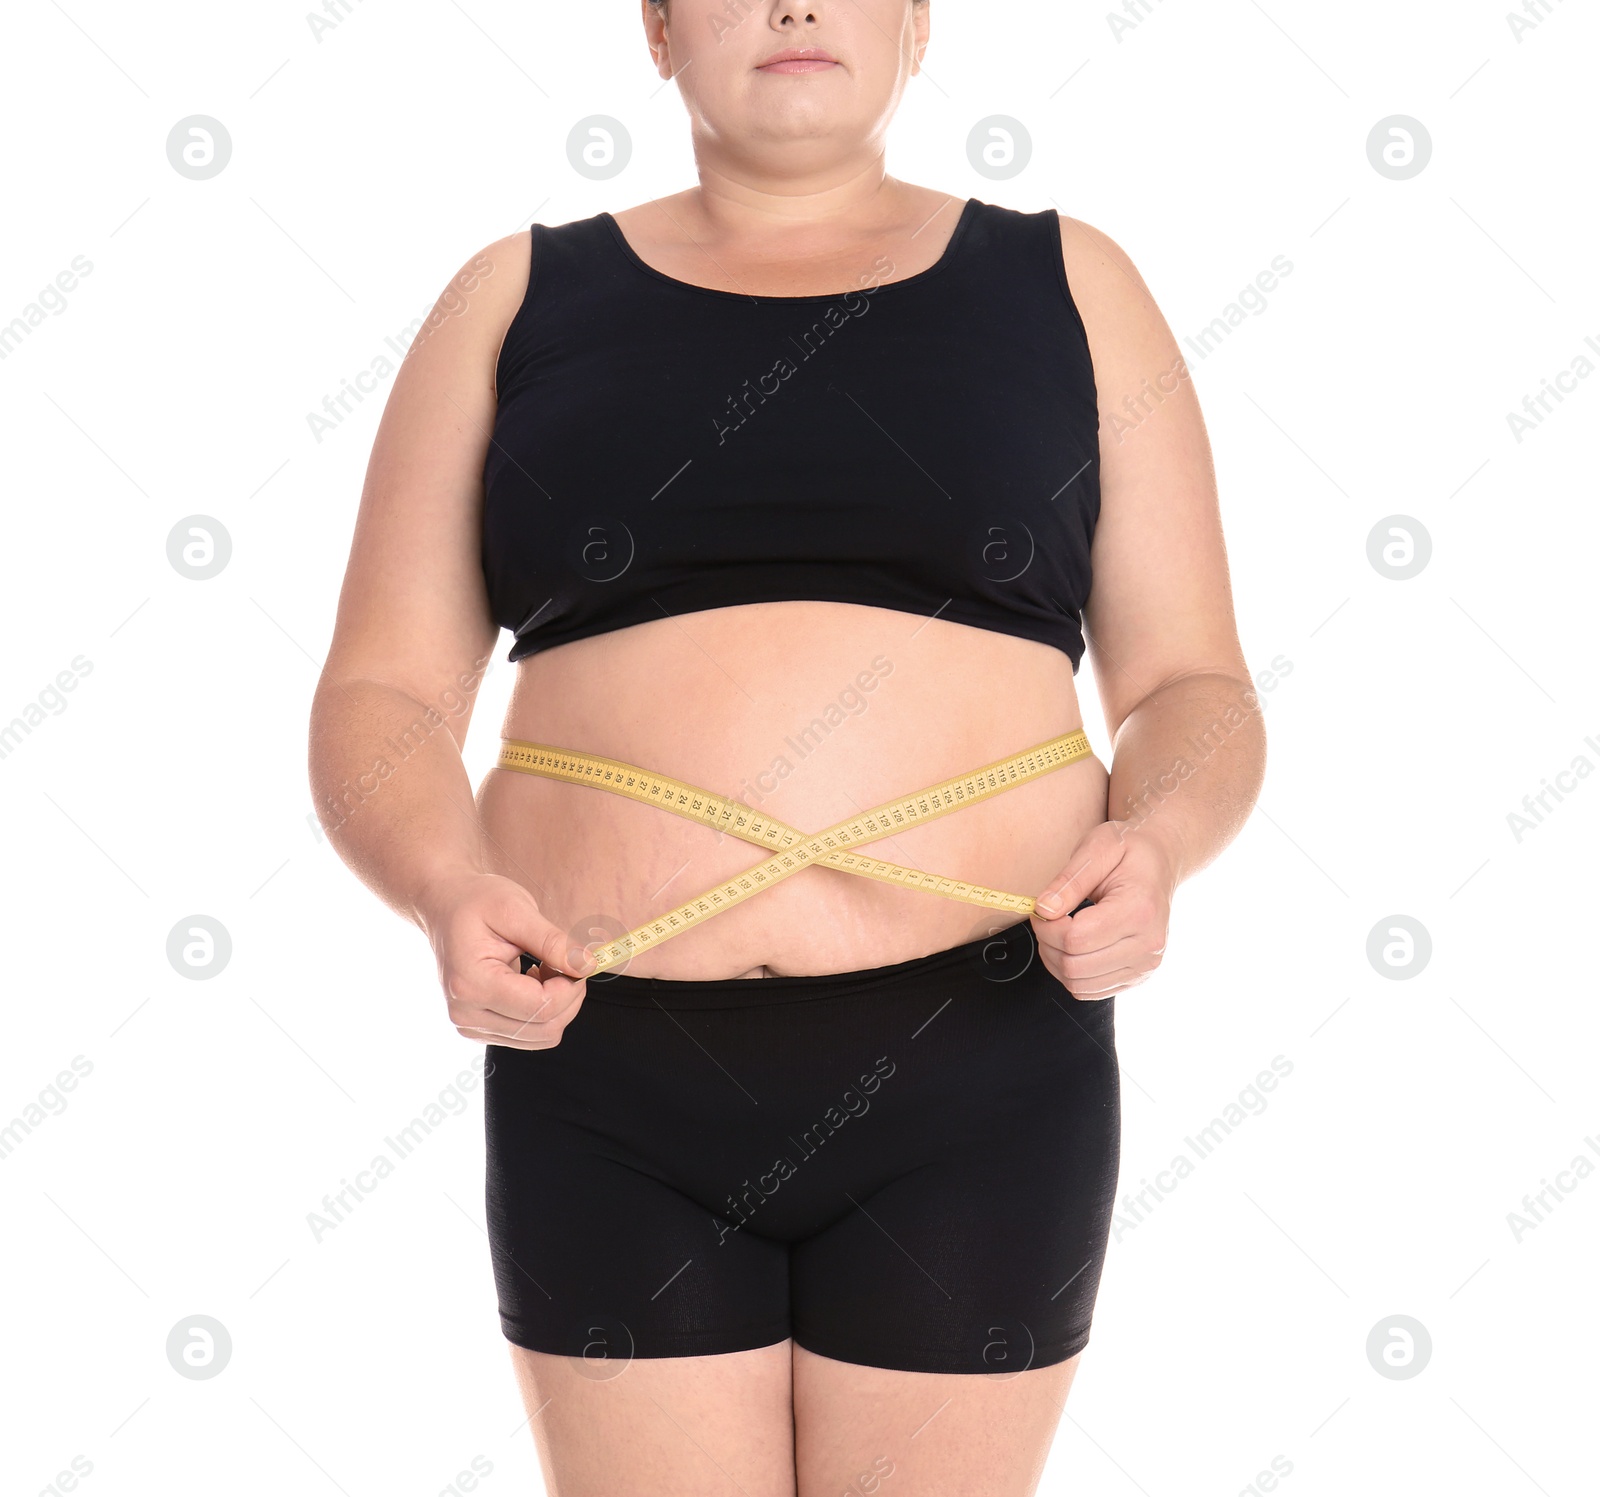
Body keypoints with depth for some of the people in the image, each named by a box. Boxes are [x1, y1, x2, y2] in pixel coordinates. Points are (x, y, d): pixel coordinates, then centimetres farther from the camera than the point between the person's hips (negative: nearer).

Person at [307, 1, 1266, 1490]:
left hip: (972, 1083, 0)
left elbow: (1192, 688, 7)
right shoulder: (519, 300, 8)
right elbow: (382, 701, 5)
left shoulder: (1066, 288, 8)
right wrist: (448, 890, -16)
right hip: (612, 1084, 1)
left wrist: (1155, 841, -15)